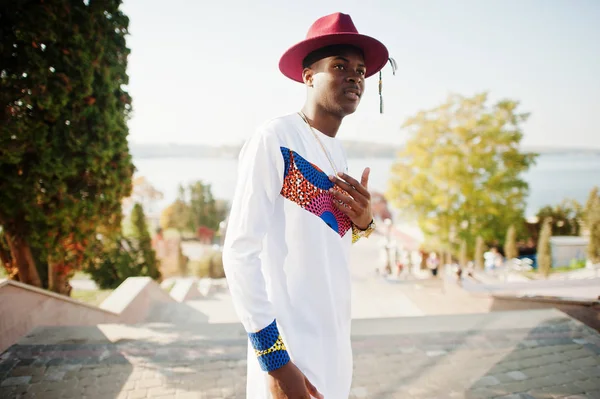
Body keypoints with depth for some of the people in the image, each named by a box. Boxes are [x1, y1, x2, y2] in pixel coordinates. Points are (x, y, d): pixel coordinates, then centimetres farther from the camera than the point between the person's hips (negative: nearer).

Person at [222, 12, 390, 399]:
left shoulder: (337, 152, 9)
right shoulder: (275, 138, -14)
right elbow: (241, 251, -17)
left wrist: (363, 222, -5)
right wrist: (274, 360, -19)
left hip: (334, 343, 8)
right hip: (291, 348, -7)